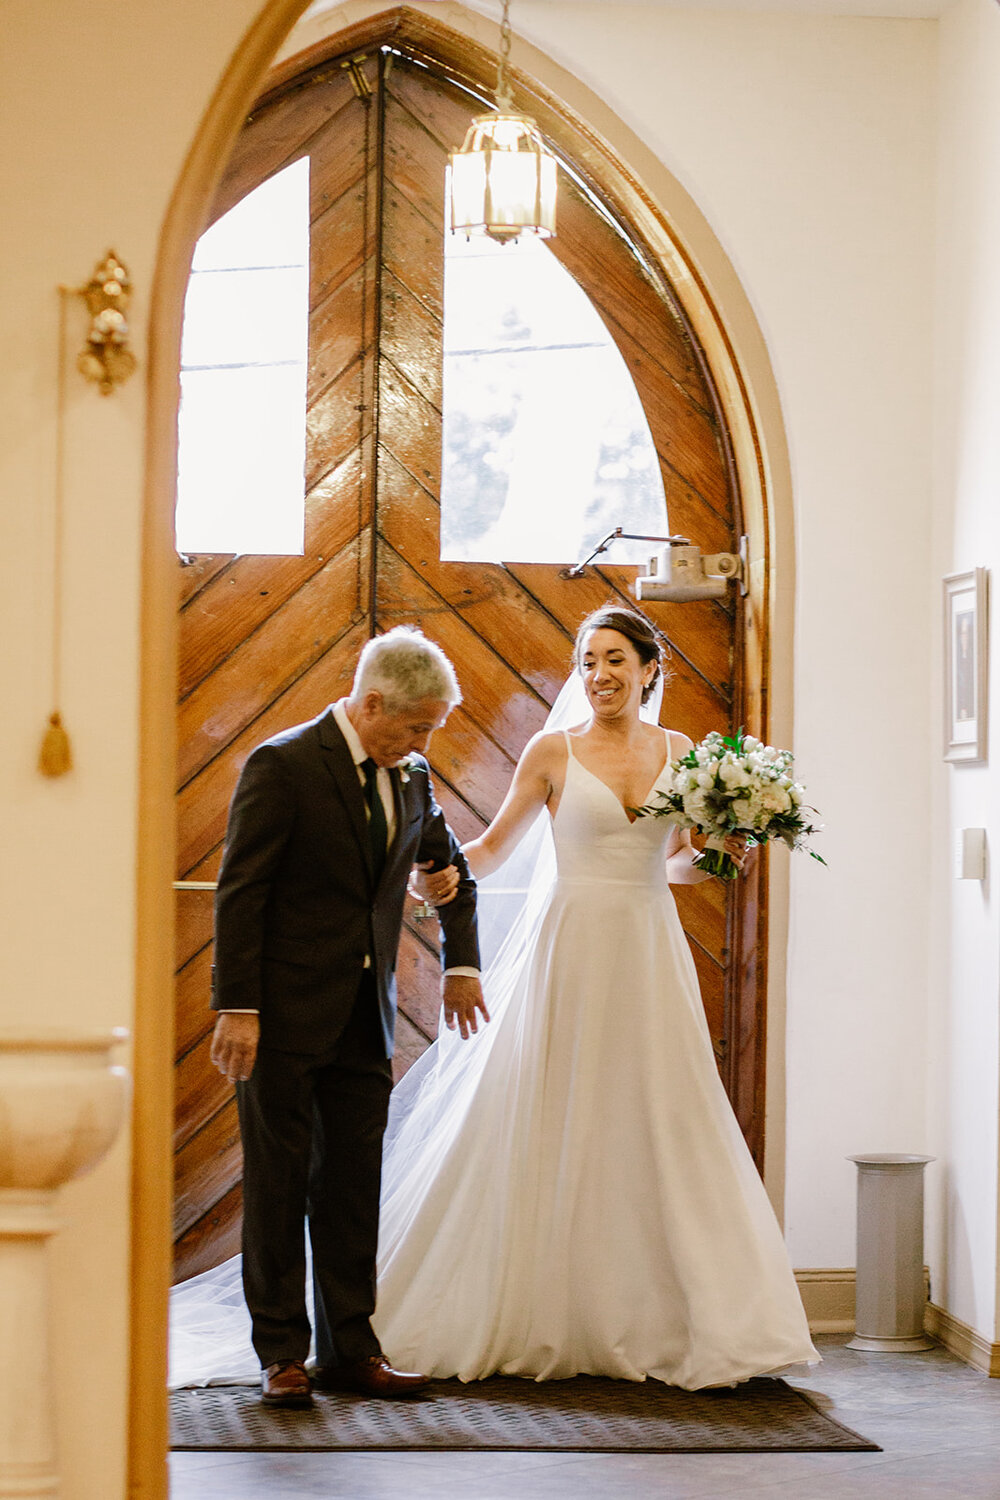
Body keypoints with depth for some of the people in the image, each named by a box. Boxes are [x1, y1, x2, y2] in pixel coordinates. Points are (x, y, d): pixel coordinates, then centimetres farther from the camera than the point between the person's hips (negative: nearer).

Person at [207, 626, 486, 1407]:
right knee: (279, 1182, 1)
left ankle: (349, 1347, 14)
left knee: (355, 1184, 8)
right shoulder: (283, 766, -11)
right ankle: (282, 1353, 7)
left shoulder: (410, 777, 8)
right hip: (285, 1013, -6)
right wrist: (236, 1008, -17)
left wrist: (461, 963, 17)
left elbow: (454, 869, 26)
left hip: (365, 1017, 6)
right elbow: (240, 893, -13)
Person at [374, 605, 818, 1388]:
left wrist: (717, 854, -3)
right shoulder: (553, 752, 0)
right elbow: (495, 846, 2)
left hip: (650, 950, 3)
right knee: (550, 1131, 0)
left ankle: (653, 1320, 6)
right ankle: (543, 1316, 11)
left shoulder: (678, 752, 9)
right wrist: (446, 870, -18)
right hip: (570, 948, -3)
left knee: (663, 1128, -1)